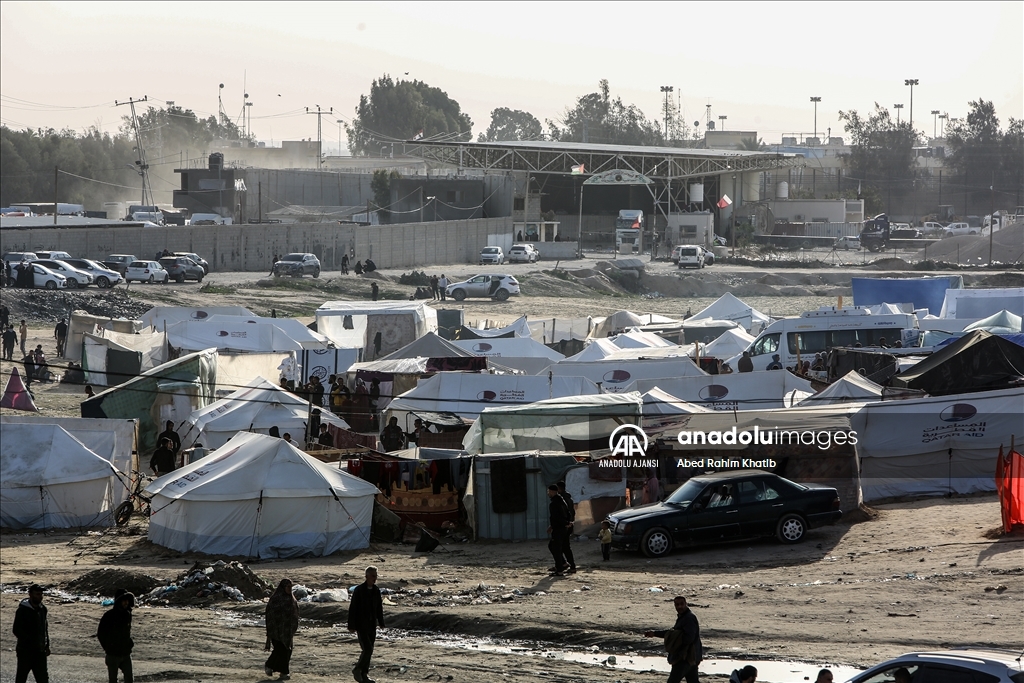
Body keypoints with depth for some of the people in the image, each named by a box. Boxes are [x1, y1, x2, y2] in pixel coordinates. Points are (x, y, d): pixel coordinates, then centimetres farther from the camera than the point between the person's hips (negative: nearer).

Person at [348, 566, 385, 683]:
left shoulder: (376, 590, 7)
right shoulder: (359, 590, -12)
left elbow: (379, 608, 15)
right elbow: (352, 608, -11)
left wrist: (381, 623, 13)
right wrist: (351, 626, -13)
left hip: (372, 625, 6)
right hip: (361, 625, -6)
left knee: (369, 650, 8)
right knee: (367, 649, -14)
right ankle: (357, 669, 4)